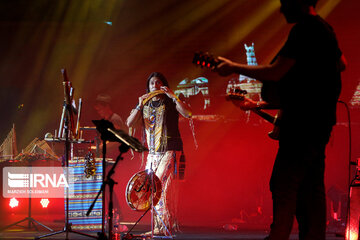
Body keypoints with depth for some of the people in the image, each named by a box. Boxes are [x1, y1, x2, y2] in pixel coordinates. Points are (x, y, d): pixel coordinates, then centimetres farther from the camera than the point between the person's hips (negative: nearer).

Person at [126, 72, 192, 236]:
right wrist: (140, 106, -9)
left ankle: (164, 227, -12)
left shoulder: (170, 103, 0)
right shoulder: (144, 105, 13)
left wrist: (173, 96, -21)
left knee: (160, 185, -16)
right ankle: (161, 227, 11)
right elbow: (129, 123, 3)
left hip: (170, 151, -6)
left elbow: (188, 113, -16)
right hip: (152, 153, 6)